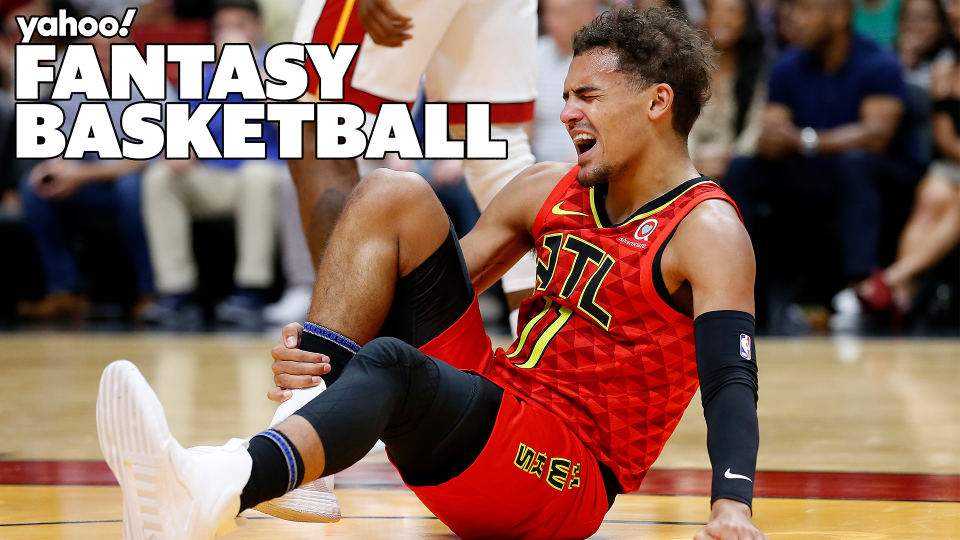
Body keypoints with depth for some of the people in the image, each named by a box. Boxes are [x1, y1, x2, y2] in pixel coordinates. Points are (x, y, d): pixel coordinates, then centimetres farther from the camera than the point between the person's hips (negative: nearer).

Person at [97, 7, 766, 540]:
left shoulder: (708, 231, -7)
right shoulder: (548, 191, 14)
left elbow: (732, 383, -21)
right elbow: (423, 289, 16)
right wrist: (314, 349, -5)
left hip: (567, 477, -7)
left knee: (388, 364, -38)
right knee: (393, 196, -2)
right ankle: (305, 404, -21)